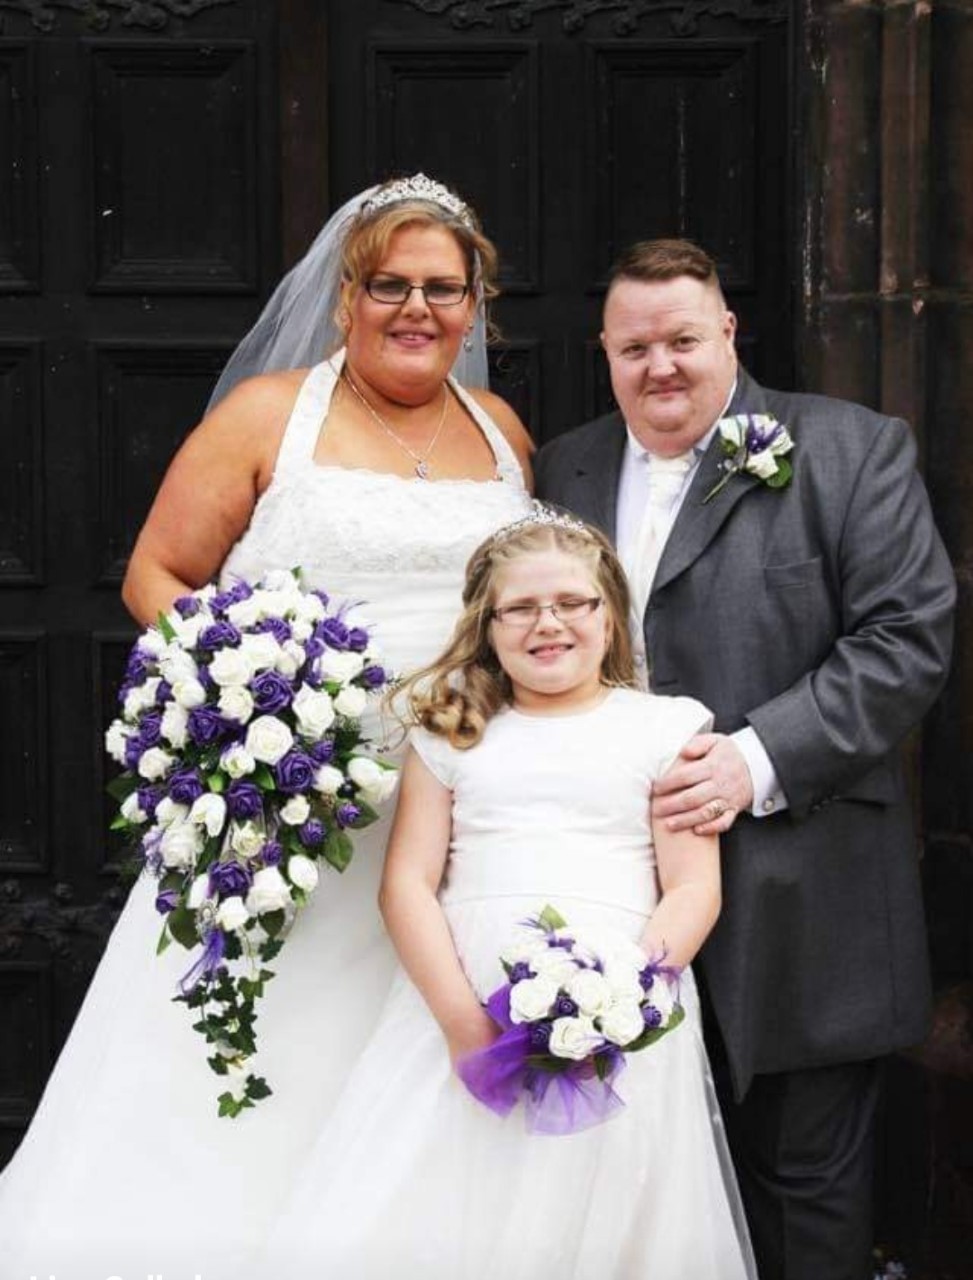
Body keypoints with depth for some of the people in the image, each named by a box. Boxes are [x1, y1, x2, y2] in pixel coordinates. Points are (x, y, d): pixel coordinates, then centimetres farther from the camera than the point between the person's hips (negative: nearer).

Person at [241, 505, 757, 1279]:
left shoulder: (662, 729, 12)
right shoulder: (452, 731, 16)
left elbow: (694, 889, 4)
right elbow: (407, 882, 6)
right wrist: (463, 1019, -10)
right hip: (461, 1007, 1)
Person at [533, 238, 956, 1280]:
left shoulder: (853, 450, -1)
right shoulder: (564, 471, 13)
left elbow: (907, 636, -9)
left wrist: (759, 760, -18)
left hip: (796, 908, -3)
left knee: (800, 1180, 9)